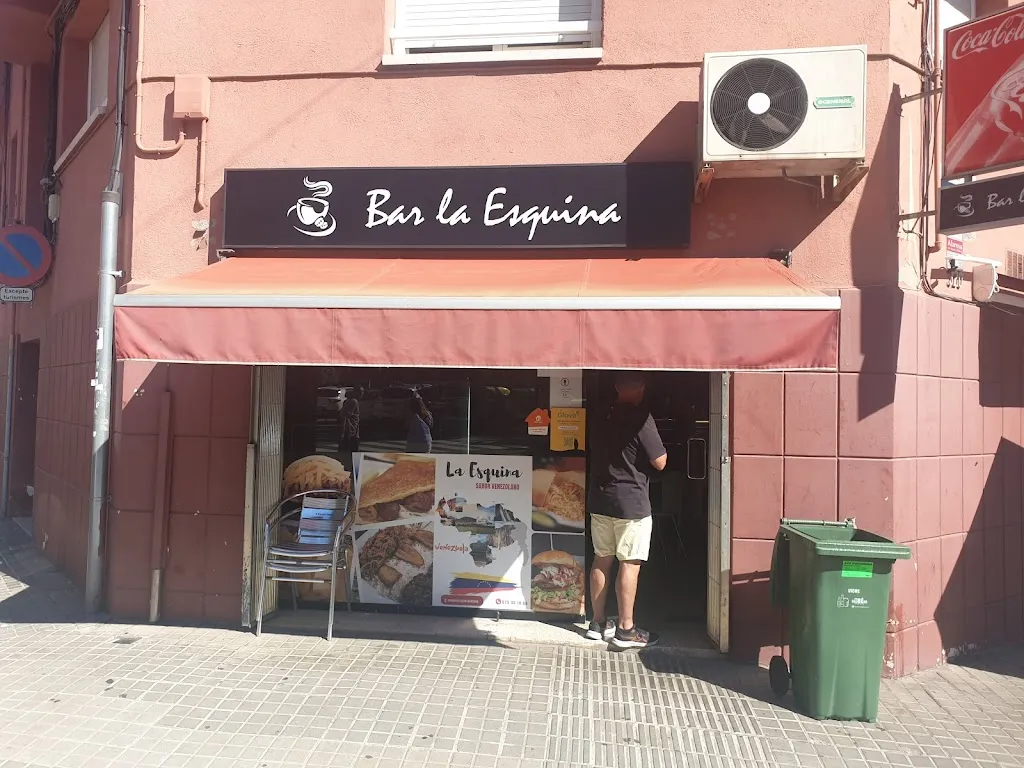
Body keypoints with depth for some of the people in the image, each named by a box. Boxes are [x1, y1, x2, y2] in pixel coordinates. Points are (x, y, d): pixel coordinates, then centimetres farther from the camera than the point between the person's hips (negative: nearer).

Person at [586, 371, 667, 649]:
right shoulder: (640, 417, -13)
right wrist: (662, 448, 8)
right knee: (629, 564, 0)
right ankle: (625, 629, 6)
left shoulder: (602, 417, 8)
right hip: (631, 502, -7)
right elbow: (659, 463, -11)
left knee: (602, 560, 12)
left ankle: (598, 623, 21)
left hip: (600, 500, 7)